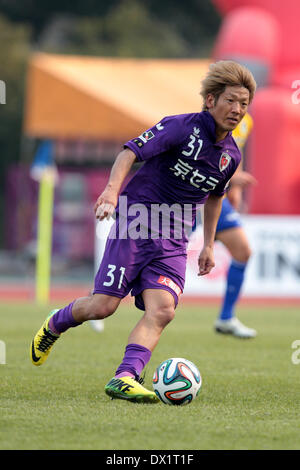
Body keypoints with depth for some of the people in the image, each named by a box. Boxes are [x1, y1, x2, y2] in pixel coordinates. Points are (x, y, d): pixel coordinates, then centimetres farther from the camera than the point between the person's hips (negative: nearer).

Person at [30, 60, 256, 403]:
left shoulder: (231, 155, 10)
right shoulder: (182, 127, -11)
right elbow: (131, 151, -17)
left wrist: (208, 245, 28)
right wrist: (112, 189, -33)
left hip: (173, 240, 5)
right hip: (137, 219, -5)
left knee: (162, 310, -17)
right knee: (103, 305, -7)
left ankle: (124, 378, -23)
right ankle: (54, 324, 24)